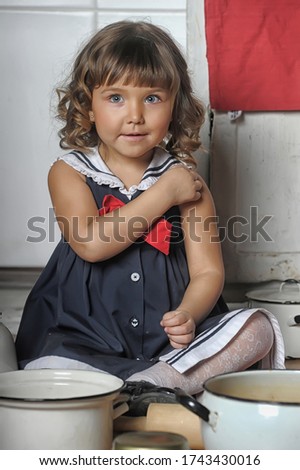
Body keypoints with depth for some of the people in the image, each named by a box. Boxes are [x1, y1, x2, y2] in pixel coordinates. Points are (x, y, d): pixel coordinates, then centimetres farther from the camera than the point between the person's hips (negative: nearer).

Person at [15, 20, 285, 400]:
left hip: (170, 340, 2)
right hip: (88, 343, -1)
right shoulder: (69, 172, 1)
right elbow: (89, 243, -17)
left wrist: (188, 315, -22)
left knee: (258, 328, -17)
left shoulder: (186, 181, 4)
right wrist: (163, 194, -12)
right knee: (46, 371, -30)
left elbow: (208, 271, 1)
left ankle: (153, 384, -24)